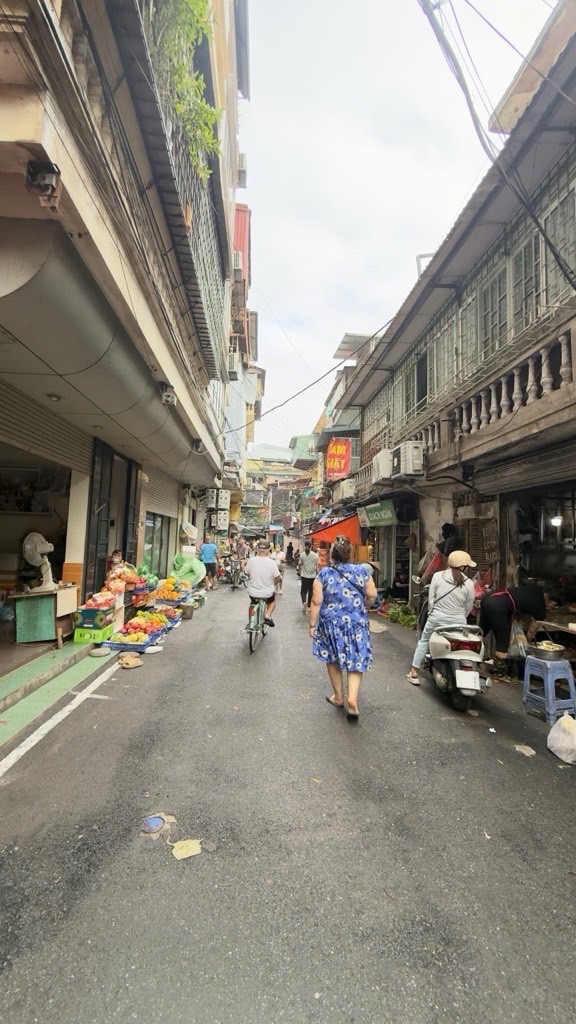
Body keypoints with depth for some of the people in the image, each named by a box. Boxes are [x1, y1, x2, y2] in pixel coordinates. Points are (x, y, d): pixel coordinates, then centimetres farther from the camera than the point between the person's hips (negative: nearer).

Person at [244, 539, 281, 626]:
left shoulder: (251, 560, -14)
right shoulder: (272, 562, -19)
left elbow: (246, 573, 3)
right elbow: (277, 577, -9)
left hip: (253, 593, 2)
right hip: (267, 593, -2)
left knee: (252, 602, 37)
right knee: (273, 601, 32)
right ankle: (268, 615, 10)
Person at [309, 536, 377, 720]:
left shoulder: (323, 574, -9)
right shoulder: (362, 571, -4)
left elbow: (316, 602, -9)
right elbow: (371, 595, -1)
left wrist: (313, 624, -1)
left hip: (331, 623, 0)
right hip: (357, 623, 0)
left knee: (333, 660, 18)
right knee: (356, 662, 11)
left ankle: (338, 697, 30)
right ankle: (352, 698, -5)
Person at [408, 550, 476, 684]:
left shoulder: (438, 575, -4)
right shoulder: (469, 583, -4)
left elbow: (431, 599, -2)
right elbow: (468, 608, 3)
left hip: (437, 617, 1)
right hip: (458, 621, 0)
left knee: (424, 641, 18)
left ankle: (414, 672, 22)